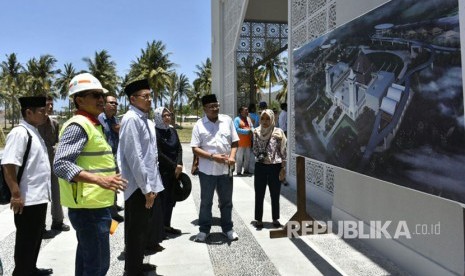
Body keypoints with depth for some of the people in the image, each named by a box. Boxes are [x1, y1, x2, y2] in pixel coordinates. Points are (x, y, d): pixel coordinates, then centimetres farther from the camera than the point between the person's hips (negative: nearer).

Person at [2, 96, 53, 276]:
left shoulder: (34, 133, 13)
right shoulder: (19, 133, -17)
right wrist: (16, 195, -23)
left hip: (40, 197, 9)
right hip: (27, 200, -9)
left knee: (36, 237, 22)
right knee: (26, 241, 5)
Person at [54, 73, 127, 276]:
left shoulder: (91, 124, 16)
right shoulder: (78, 125, -15)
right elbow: (60, 164, -26)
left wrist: (108, 176, 27)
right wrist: (99, 179, -35)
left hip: (93, 205, 10)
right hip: (89, 207, -10)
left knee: (87, 258, 20)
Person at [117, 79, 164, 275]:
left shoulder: (145, 120, 12)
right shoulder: (131, 119, -16)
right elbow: (134, 157, -21)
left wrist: (151, 185, 15)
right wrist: (146, 188, -20)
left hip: (148, 184, 9)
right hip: (138, 187, -9)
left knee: (144, 228, 21)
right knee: (136, 231, 5)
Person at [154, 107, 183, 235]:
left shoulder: (173, 130, 11)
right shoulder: (155, 132, -9)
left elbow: (179, 148, 8)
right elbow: (159, 154, -13)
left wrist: (179, 165, -7)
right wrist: (174, 166, -10)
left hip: (175, 170, 6)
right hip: (161, 170, -6)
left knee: (171, 198, 10)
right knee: (163, 198, -3)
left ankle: (167, 225, 22)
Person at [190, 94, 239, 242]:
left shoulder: (227, 120, 3)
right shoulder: (199, 124, -4)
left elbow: (234, 142, 8)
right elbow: (195, 148, -7)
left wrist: (232, 156, -10)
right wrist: (213, 156, -19)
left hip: (225, 169, 2)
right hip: (207, 170, -2)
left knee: (226, 201, 14)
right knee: (206, 201, 12)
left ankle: (227, 228, 30)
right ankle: (204, 229, 27)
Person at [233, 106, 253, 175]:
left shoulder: (248, 119, 16)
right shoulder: (237, 119, -7)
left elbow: (252, 127, 14)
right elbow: (236, 129, -17)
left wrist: (251, 131, -10)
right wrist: (247, 131, -17)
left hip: (248, 142, 7)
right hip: (240, 143, -7)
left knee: (248, 157, 13)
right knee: (239, 158, -2)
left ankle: (246, 170, 25)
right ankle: (238, 172, 5)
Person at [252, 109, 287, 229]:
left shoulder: (278, 132, -6)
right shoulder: (256, 132, 2)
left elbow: (283, 151, -4)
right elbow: (255, 150, 8)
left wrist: (283, 168, -7)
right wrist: (261, 157, -11)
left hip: (275, 167, -2)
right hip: (260, 167, 2)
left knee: (275, 195, 10)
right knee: (259, 195, 8)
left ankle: (275, 219, 26)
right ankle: (258, 219, 20)